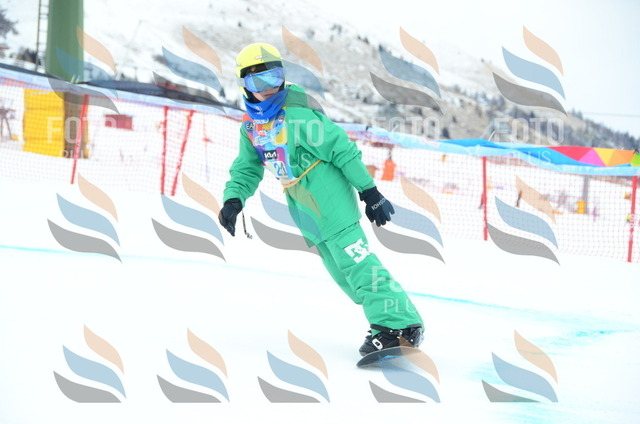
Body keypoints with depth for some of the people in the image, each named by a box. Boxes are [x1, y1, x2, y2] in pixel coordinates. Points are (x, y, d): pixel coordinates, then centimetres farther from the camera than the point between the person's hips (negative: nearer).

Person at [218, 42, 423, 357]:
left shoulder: (296, 113, -16)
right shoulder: (251, 125, 7)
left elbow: (342, 149, -15)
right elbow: (246, 169, 16)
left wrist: (369, 192, -15)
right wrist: (233, 200, -3)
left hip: (328, 195, -8)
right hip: (302, 206, 8)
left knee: (353, 259, -17)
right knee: (340, 269, 6)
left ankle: (400, 327, -20)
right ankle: (387, 318, 11)